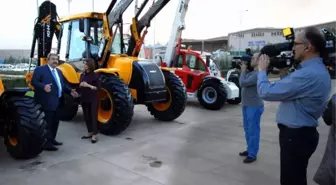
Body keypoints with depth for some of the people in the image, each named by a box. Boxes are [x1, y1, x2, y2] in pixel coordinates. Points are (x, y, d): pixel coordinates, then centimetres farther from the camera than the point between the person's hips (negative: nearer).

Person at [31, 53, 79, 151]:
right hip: (47, 102, -9)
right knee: (47, 123, -5)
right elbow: (33, 81, -15)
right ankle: (46, 143, 2)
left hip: (57, 102, 9)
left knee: (55, 122, 16)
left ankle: (51, 139, 30)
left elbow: (62, 84, 23)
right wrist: (44, 86, -33)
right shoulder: (40, 69, -6)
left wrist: (70, 90, 7)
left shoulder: (59, 71, 19)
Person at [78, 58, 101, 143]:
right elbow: (80, 86, 19)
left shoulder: (95, 75, -8)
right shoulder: (82, 75, 10)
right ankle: (90, 132, 24)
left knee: (93, 116, -3)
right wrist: (80, 85, -5)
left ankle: (94, 135, 1)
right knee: (86, 116, 12)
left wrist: (89, 85, -21)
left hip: (93, 99, -6)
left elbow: (98, 87, -10)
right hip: (84, 99, 6)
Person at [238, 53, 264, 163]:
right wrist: (244, 70, 4)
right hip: (247, 105, 10)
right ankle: (249, 149, 30)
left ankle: (252, 154, 6)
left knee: (253, 130, -3)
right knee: (247, 129, 18)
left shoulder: (258, 74, -21)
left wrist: (243, 70, -9)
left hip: (254, 106, -10)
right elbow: (243, 82, 16)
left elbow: (242, 83, -24)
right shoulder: (251, 72, 9)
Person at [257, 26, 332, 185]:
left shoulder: (308, 74, -28)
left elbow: (266, 92, -25)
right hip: (301, 133, 10)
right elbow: (291, 91, 19)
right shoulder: (317, 70, 8)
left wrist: (262, 69, -8)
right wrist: (284, 74, 6)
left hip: (296, 136, -10)